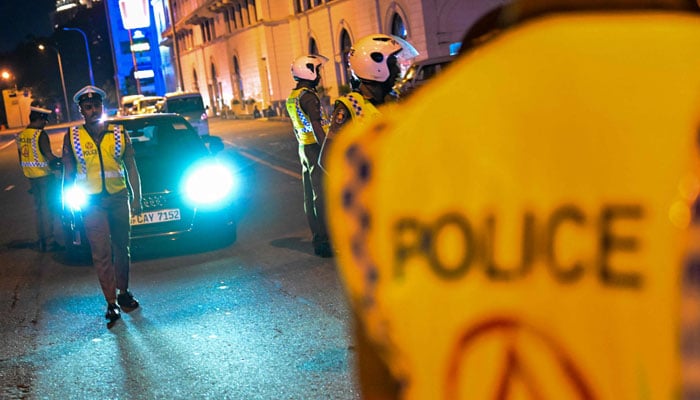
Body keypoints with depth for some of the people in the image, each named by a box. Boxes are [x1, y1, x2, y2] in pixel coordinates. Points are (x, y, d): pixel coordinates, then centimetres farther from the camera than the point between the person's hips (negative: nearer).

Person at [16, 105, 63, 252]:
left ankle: (42, 240, 22)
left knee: (38, 207, 16)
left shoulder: (21, 135, 7)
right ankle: (49, 242, 3)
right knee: (48, 208, 1)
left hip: (31, 177, 7)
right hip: (45, 176, -7)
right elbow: (50, 157, -24)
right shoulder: (40, 135, -17)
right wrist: (61, 160, -9)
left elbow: (21, 160, 14)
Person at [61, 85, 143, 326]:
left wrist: (137, 198, 2)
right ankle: (111, 303, -6)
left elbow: (131, 168, 6)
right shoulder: (72, 137, 1)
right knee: (101, 253, -7)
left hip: (119, 198, 2)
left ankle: (123, 292, 27)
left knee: (122, 249, 11)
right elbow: (68, 173, 6)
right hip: (91, 202, -2)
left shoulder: (119, 134, 3)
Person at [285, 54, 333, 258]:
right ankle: (324, 242, -7)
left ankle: (318, 240, 18)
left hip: (304, 148, 10)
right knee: (322, 195, -8)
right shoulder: (308, 96, -16)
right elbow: (316, 126, -22)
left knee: (310, 195, 11)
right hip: (316, 148, -10)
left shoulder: (293, 97, 14)